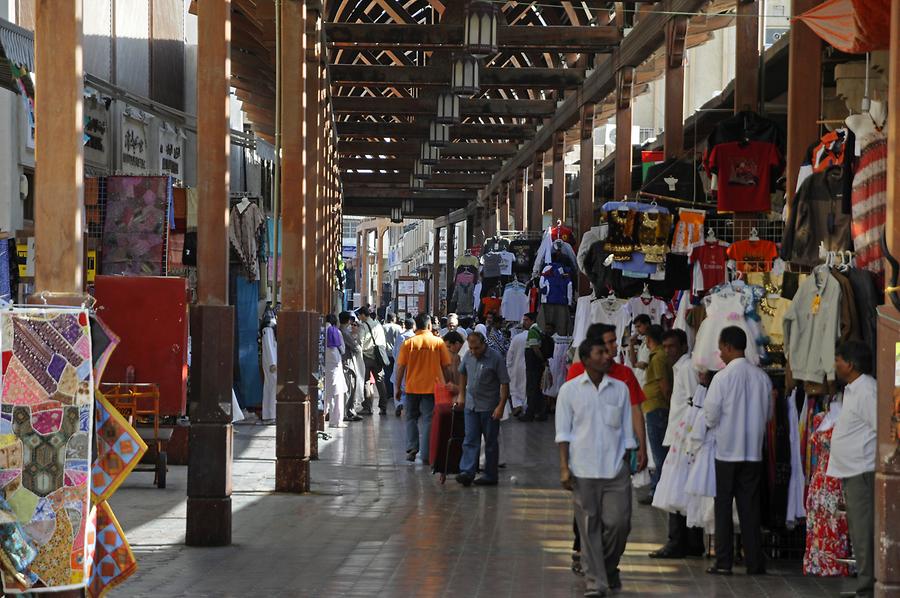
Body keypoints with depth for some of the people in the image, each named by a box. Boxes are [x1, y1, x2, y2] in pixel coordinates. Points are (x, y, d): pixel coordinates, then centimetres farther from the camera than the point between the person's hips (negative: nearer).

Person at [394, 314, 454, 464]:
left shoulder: (408, 343, -4)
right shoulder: (438, 342, -3)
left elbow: (400, 367, -3)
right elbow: (446, 367, 0)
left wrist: (398, 387, 7)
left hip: (412, 388, 0)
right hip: (432, 388, 0)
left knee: (411, 418, 17)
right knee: (428, 420, 4)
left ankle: (412, 448, 7)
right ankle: (426, 456, 1)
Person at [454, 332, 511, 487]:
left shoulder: (496, 358, -13)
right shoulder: (469, 356, 4)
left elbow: (505, 384, -13)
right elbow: (462, 373, 23)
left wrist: (501, 406, -18)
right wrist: (461, 394, 19)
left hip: (489, 408, -5)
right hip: (471, 406, 5)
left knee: (491, 443, 5)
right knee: (470, 440, -2)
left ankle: (491, 475, 13)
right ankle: (467, 472, -8)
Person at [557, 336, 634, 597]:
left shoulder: (620, 388, 8)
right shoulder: (570, 390, 2)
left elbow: (626, 429, 13)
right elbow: (563, 432, 3)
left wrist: (628, 463, 10)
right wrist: (564, 467, -4)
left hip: (616, 469, 2)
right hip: (583, 470, -2)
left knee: (618, 523, -3)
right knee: (589, 526, 1)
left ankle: (609, 568, 23)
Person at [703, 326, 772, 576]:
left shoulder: (722, 377, -14)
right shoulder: (762, 377, -1)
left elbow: (711, 416, -10)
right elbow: (768, 413, 9)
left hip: (727, 450, -3)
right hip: (753, 450, 3)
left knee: (723, 508, 6)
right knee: (750, 508, 8)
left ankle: (723, 562, 4)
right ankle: (754, 562, 7)